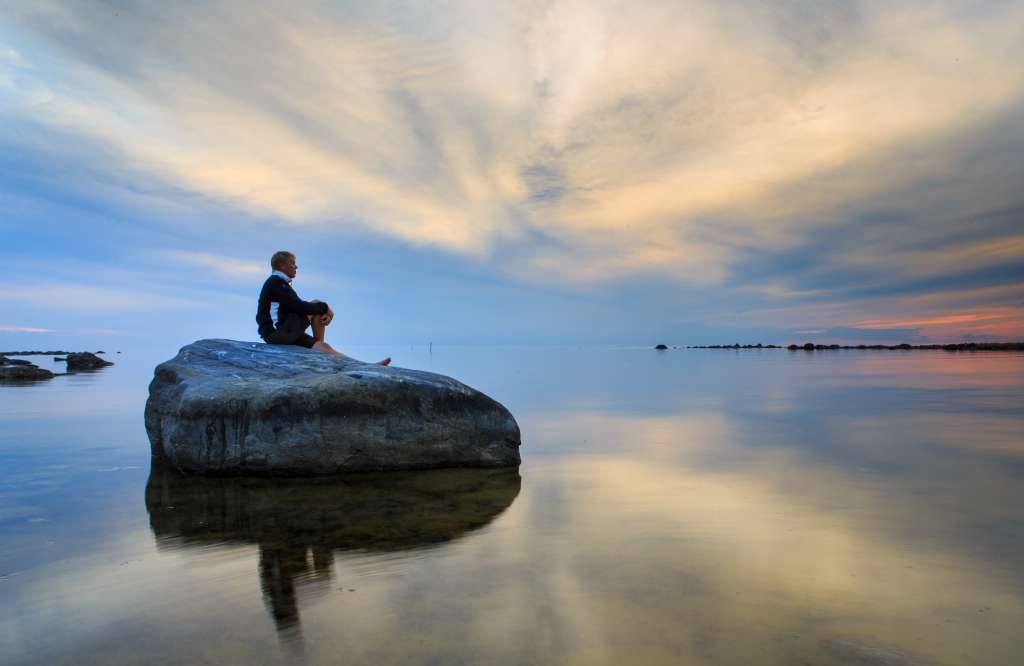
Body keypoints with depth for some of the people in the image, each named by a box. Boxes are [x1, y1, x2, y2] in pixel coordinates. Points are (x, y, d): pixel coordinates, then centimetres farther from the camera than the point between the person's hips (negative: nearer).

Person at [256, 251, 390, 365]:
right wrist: (325, 308, -11)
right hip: (276, 333, -10)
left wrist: (325, 313, -4)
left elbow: (297, 306, 14)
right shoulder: (276, 282, -11)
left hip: (283, 333, 10)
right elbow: (298, 306, -21)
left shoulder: (280, 283, 22)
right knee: (317, 305, -14)